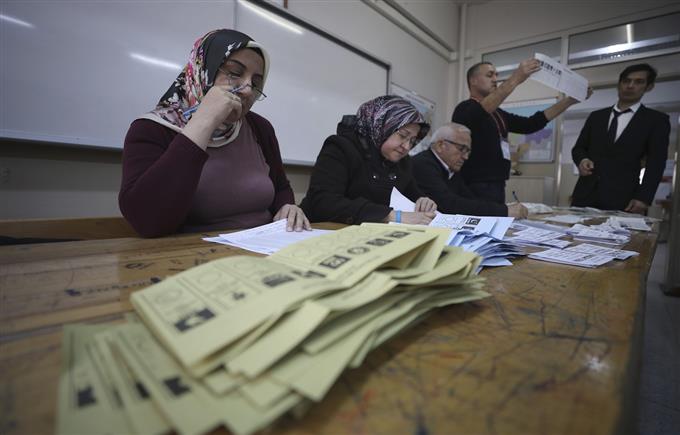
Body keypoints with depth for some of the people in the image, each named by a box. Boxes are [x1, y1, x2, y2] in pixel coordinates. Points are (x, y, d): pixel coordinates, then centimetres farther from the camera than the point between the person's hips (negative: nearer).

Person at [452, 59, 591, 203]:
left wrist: (570, 100, 17)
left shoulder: (498, 113, 20)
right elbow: (480, 112, -28)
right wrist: (514, 80, -36)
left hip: (497, 187, 8)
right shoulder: (465, 108, -5)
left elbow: (530, 124, 19)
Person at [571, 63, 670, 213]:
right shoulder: (596, 116, 16)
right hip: (586, 193, 2)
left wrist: (643, 197, -10)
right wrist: (582, 160, -9)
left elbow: (656, 162, 1)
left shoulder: (656, 120, 8)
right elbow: (578, 147, 15)